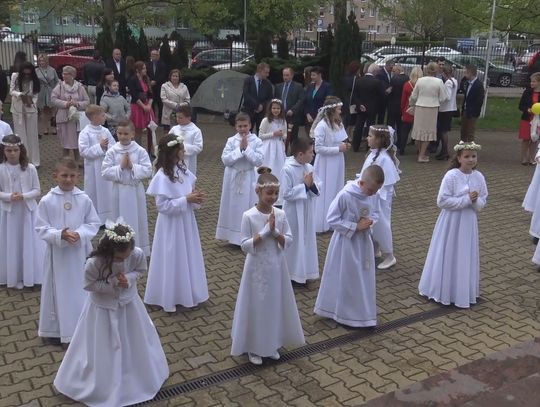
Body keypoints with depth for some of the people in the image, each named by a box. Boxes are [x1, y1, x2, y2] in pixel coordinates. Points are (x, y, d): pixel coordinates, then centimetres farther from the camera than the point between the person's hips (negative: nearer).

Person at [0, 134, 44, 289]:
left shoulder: (30, 168, -8)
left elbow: (37, 190, -3)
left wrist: (24, 196, -19)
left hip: (28, 211, 0)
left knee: (30, 243, 8)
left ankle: (31, 275, 24)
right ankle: (14, 277, 22)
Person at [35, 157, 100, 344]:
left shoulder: (84, 199, -6)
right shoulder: (46, 201, -9)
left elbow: (94, 223, -1)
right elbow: (41, 228, -7)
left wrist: (80, 234, -18)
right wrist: (60, 235, -23)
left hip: (80, 252, 1)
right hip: (58, 253, -1)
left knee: (81, 290, 12)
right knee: (59, 290, 10)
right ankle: (56, 329, 25)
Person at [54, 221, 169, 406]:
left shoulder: (138, 254, -25)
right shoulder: (94, 263, -34)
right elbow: (89, 284, -18)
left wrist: (128, 279, -25)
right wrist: (113, 283, -30)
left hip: (128, 303, 3)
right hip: (102, 307, -3)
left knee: (135, 342, 21)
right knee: (102, 349, 12)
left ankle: (136, 376, 48)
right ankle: (104, 383, 38)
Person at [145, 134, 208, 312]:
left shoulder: (182, 169, 2)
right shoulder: (162, 176, -21)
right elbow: (162, 205, -22)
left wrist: (195, 197, -8)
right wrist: (186, 200, -23)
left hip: (186, 221, 8)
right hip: (171, 224, -7)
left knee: (187, 257, 17)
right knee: (172, 260, 5)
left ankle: (186, 293, 33)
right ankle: (168, 298, 22)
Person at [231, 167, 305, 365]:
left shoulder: (280, 214, -4)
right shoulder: (249, 216, -15)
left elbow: (288, 241, -2)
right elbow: (245, 246, -16)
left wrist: (275, 232, -19)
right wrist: (265, 231, -23)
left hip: (276, 268, 4)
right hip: (257, 269, -4)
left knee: (275, 305, 15)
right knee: (256, 306, 7)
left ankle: (272, 344, 33)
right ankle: (253, 347, 25)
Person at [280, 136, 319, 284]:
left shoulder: (309, 168, 1)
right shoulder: (288, 169, -19)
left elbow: (317, 190, 8)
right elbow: (286, 193, -22)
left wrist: (312, 185, -15)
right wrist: (305, 185, -20)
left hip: (307, 211, 7)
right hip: (293, 212, -7)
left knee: (306, 241, 15)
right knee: (293, 242, 5)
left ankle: (303, 272, 30)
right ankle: (291, 274, 20)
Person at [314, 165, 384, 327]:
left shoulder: (372, 194, -6)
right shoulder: (345, 195, -25)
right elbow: (332, 219, -19)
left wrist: (370, 221, -12)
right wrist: (356, 226, -22)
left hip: (364, 242, 6)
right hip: (346, 243, -6)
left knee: (364, 279, 16)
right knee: (344, 279, 9)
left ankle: (361, 312, 34)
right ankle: (344, 313, 28)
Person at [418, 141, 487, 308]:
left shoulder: (479, 177, -1)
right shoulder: (451, 176, -17)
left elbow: (483, 201, 7)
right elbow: (442, 201, -20)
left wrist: (475, 201, -17)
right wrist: (466, 199, -21)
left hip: (469, 222, 5)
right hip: (451, 222, -5)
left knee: (466, 257, 13)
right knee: (448, 256, 5)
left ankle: (463, 292, 28)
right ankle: (443, 291, 21)